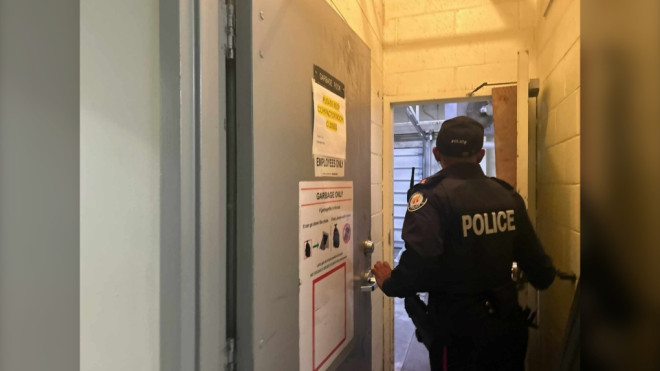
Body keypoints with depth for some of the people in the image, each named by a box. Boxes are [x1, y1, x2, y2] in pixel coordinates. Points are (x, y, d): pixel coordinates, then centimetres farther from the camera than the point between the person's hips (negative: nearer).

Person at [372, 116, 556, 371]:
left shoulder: (431, 195, -18)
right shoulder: (508, 195, -2)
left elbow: (420, 264, -31)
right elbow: (533, 260, 2)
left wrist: (389, 284, -10)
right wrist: (544, 276, 26)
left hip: (458, 329, -4)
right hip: (507, 323, 5)